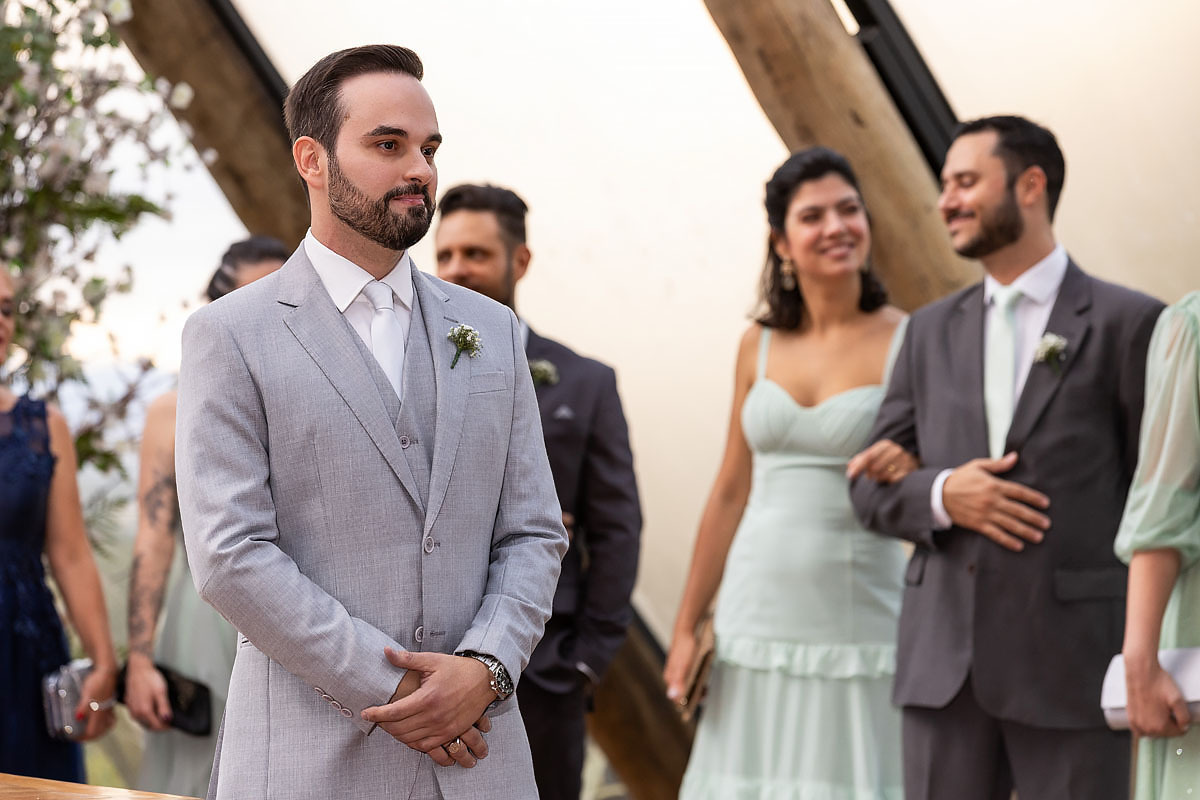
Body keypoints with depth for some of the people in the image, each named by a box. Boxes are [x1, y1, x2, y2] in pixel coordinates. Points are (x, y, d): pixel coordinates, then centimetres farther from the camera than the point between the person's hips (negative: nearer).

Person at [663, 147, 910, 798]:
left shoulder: (907, 343, -4)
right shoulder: (760, 344, 8)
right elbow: (731, 491, 13)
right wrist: (686, 627, 13)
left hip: (854, 624, -4)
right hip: (756, 617, 4)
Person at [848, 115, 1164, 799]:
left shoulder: (1127, 324, -1)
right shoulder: (933, 331, 13)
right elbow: (872, 487, 13)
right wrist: (941, 494, -9)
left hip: (1073, 659, -4)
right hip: (945, 659, 4)